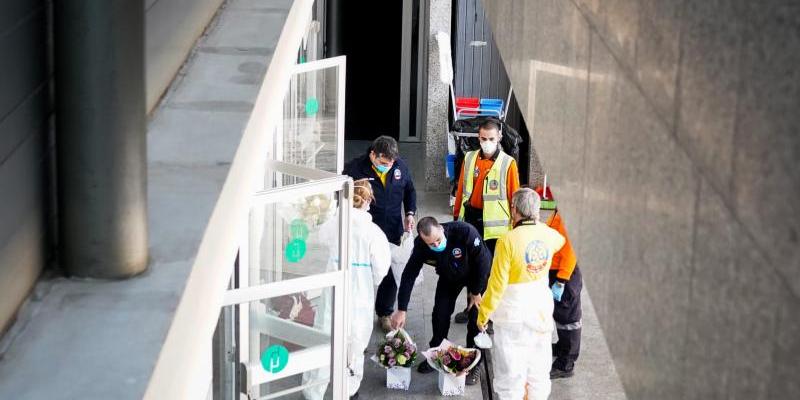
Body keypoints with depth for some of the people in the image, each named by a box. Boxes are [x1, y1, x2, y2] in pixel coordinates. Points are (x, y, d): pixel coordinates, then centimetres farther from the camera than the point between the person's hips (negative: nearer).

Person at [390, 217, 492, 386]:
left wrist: (476, 292, -19)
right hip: (449, 276, 4)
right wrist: (401, 310, -24)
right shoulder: (420, 245, -29)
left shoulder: (465, 232, -42)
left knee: (476, 318, -9)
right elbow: (409, 275, -22)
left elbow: (483, 261, -29)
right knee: (440, 313, 0)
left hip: (477, 274, -3)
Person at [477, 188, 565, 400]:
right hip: (542, 310, 5)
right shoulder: (548, 234, -5)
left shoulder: (508, 241, -22)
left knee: (511, 373, 5)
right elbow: (561, 240, 23)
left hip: (513, 314, -5)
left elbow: (497, 285, -18)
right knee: (538, 368, 18)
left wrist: (483, 315, -5)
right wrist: (537, 222, 39)